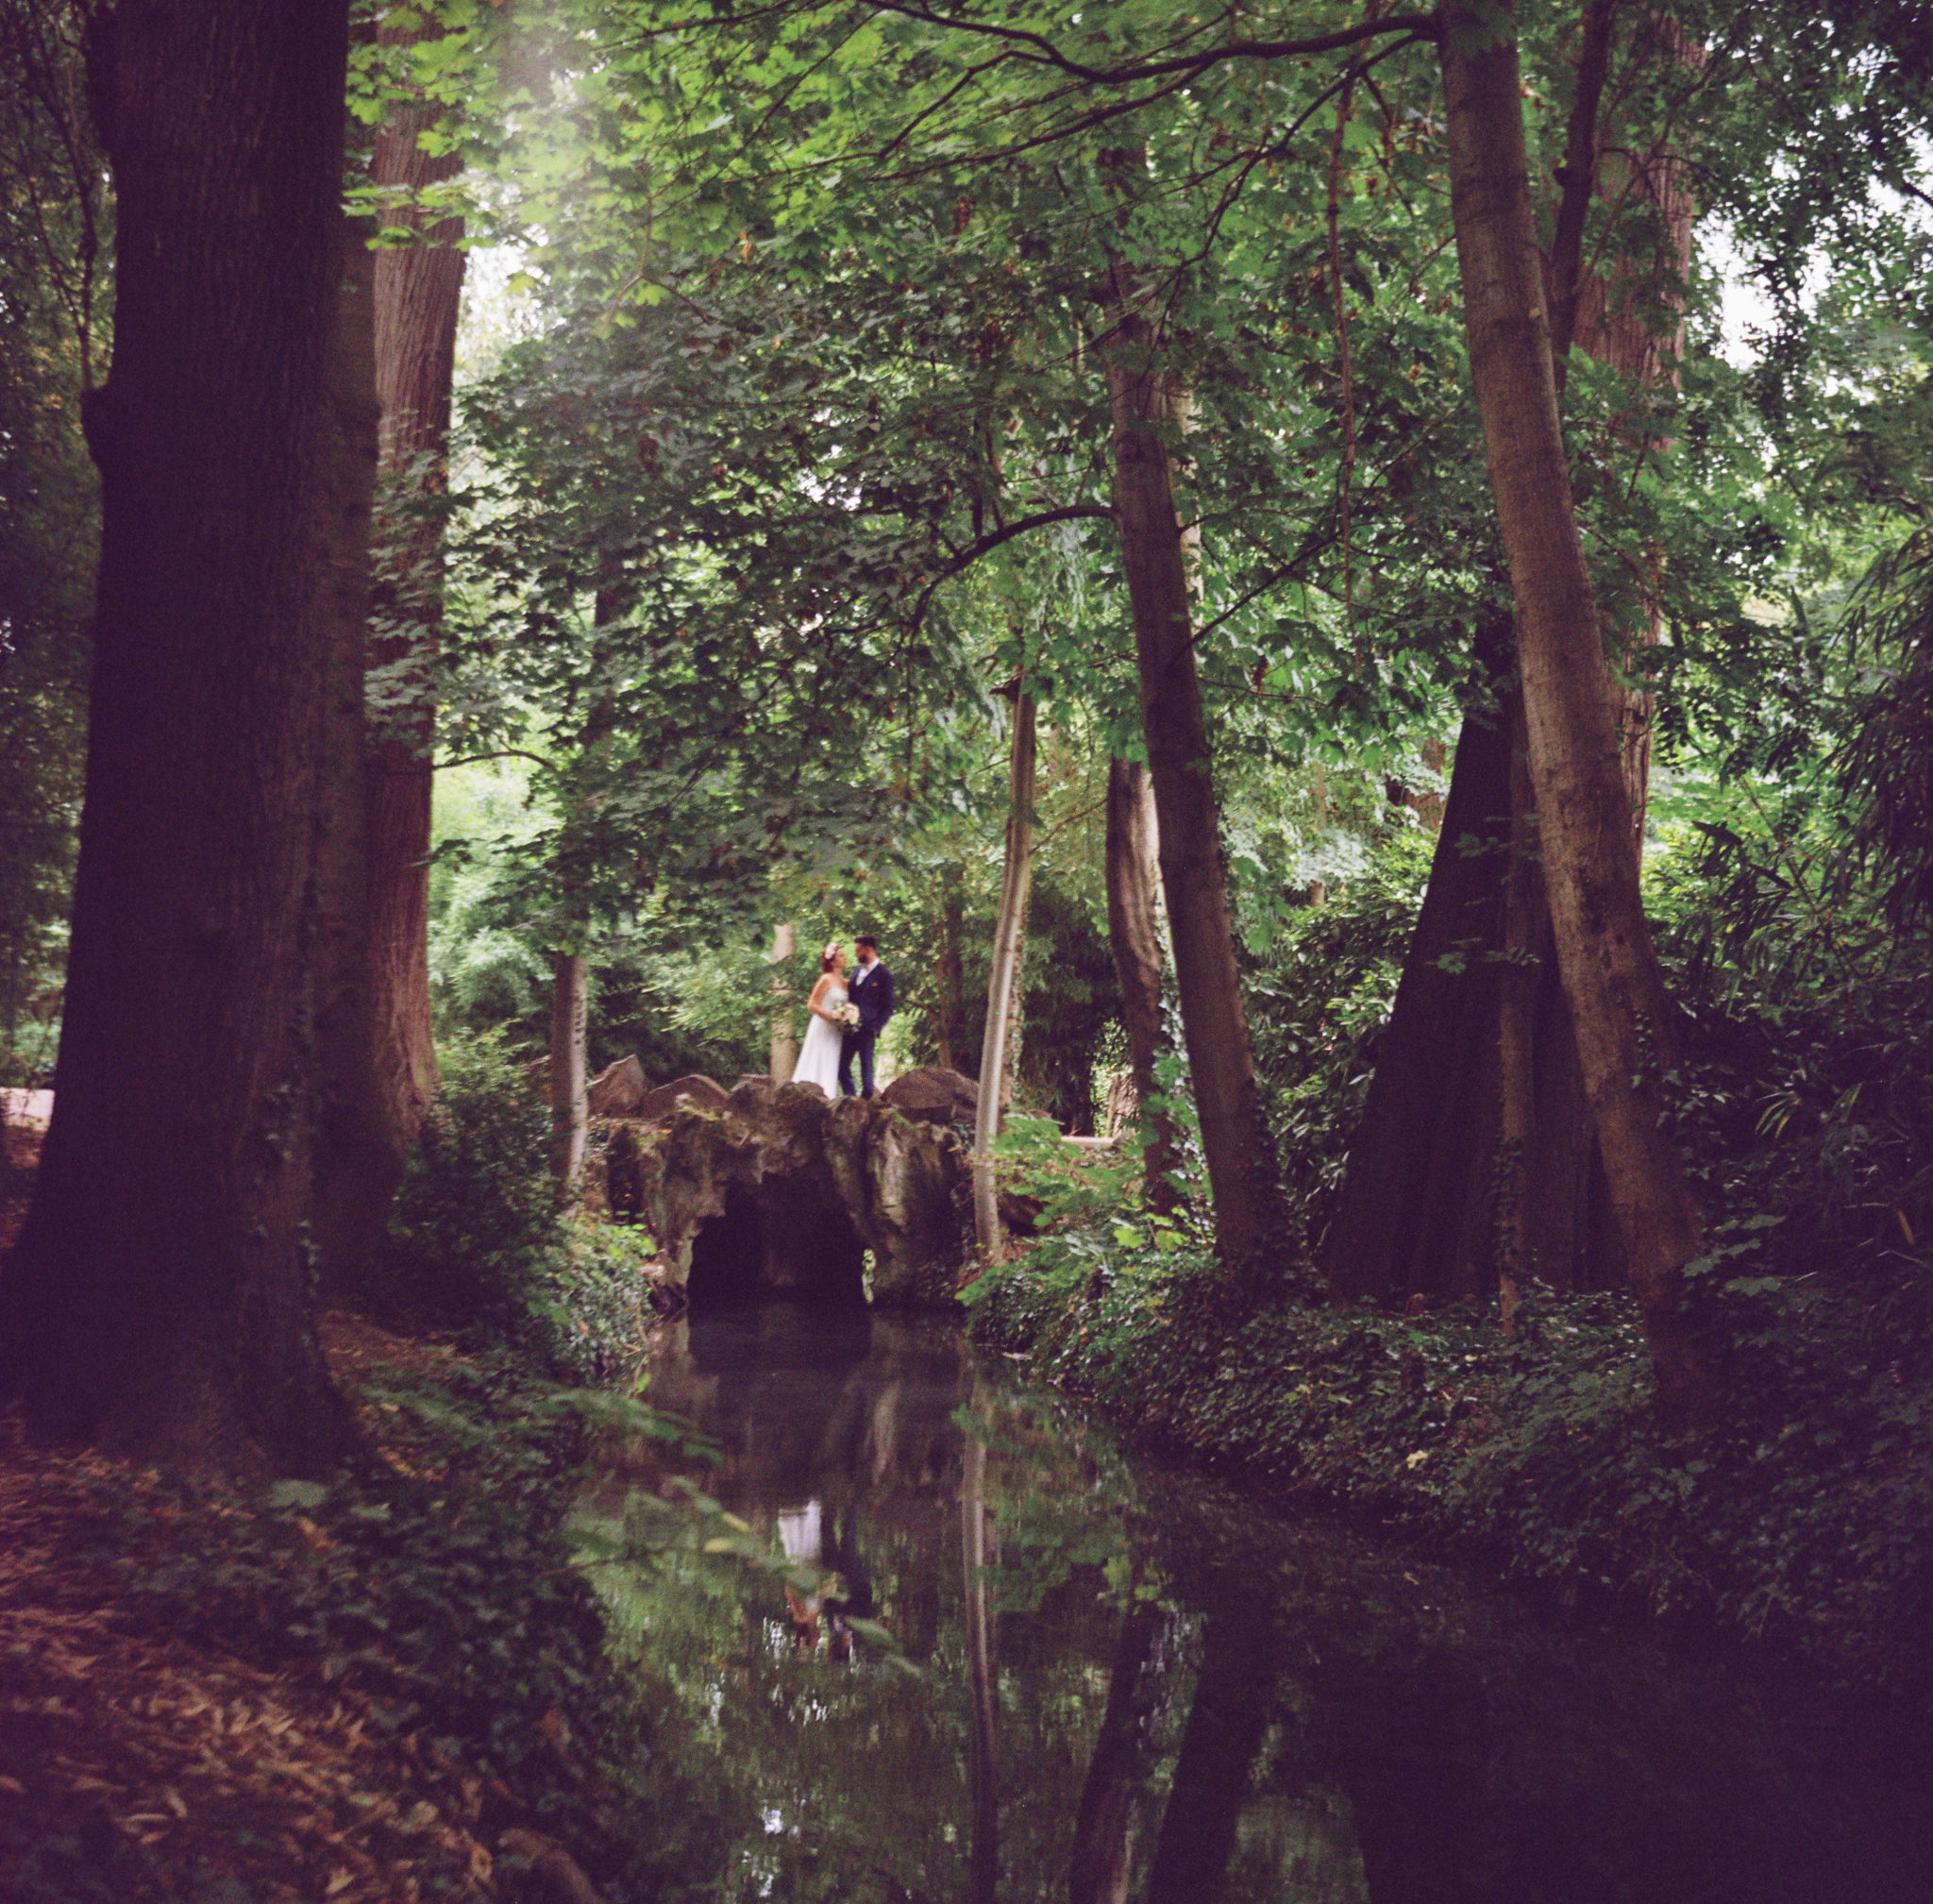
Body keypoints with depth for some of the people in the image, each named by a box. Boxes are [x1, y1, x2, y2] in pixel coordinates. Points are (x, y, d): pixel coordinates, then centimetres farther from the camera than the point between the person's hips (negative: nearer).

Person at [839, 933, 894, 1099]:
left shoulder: (883, 975, -6)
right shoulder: (857, 971, 15)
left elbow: (888, 1008, -7)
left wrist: (875, 1028, -15)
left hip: (866, 1030, -7)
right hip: (850, 1029, 7)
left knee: (866, 1069, -1)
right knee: (842, 1065, 7)